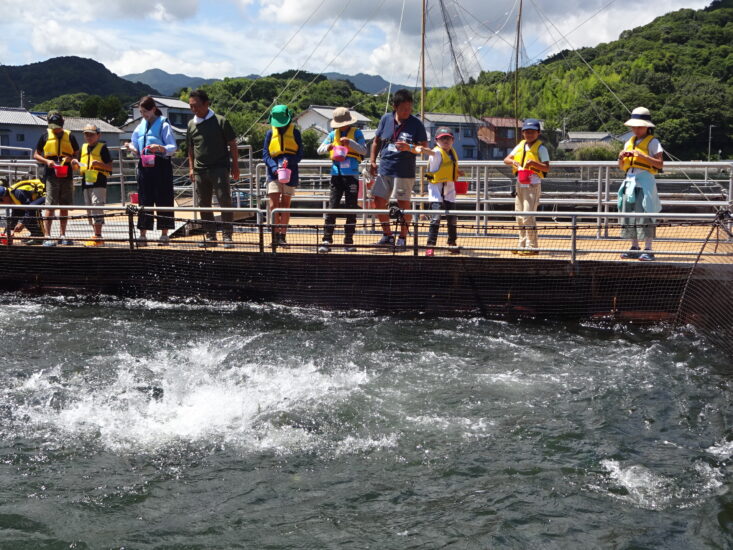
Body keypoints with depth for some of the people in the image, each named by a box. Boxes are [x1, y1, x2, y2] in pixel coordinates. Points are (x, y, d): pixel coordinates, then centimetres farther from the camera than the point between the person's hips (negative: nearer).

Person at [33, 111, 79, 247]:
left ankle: (62, 236, 15)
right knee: (50, 206, -7)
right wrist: (46, 161, -8)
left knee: (65, 206, 7)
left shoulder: (69, 137, 7)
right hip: (51, 175, -2)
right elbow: (36, 155, 10)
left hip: (67, 175, 2)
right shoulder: (45, 136, 5)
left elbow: (77, 154, 14)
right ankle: (47, 237, -6)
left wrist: (71, 158, -8)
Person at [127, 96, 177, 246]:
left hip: (161, 167, -5)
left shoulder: (163, 125, -2)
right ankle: (143, 235, 8)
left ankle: (164, 234, 5)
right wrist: (131, 148, 0)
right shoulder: (140, 127, 16)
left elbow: (173, 147, -8)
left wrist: (161, 148, -26)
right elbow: (136, 147, 22)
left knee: (163, 200, -2)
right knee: (144, 201, 5)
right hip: (144, 166, 5)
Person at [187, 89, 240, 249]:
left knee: (225, 201, -9)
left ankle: (227, 235, -3)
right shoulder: (191, 125, 10)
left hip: (219, 168, -5)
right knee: (203, 205, 6)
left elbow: (232, 145, 0)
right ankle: (210, 236, 15)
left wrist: (235, 166, -3)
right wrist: (191, 168, 12)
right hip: (200, 171, 5)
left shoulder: (220, 121, -4)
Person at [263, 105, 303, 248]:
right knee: (274, 205, -9)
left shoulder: (295, 133, 5)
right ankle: (276, 235, -4)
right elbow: (265, 154, 4)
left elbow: (300, 154, 3)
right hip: (274, 172, 0)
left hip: (290, 173, 0)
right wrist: (274, 167, -13)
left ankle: (282, 236, 8)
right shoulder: (270, 133, 7)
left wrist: (289, 161, -17)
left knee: (285, 205, 4)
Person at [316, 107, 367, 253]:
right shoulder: (333, 134, 12)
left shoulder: (356, 133, 3)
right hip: (336, 174, 2)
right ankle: (327, 240, -3)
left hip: (351, 174, -2)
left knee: (351, 209, 1)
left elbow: (364, 150, -6)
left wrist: (350, 142, -18)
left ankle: (348, 241, 7)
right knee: (332, 207, -3)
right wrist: (328, 147, -11)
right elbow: (319, 150, 11)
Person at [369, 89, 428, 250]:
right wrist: (372, 161, 8)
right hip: (384, 169, 4)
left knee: (403, 204, 1)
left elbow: (424, 147, -5)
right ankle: (387, 235, 20)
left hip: (404, 172, -4)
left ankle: (402, 238, 15)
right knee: (378, 201, 5)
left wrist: (409, 148, -23)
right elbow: (377, 142, 15)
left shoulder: (416, 124, -6)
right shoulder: (386, 119, 4)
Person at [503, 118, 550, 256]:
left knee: (528, 216, -13)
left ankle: (532, 246, -9)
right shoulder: (520, 146, 13)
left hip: (533, 185, -7)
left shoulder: (540, 148, -5)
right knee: (519, 217, 10)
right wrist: (513, 162, -13)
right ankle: (522, 245, 19)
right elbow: (506, 160, 9)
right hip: (520, 184, 7)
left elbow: (547, 168, -12)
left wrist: (533, 163, -27)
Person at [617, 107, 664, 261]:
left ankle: (648, 249, -7)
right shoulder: (629, 142, 17)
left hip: (645, 180, -7)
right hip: (630, 180, 7)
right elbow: (621, 167, 20)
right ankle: (634, 248, 14)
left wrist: (642, 156, -21)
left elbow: (660, 164, -12)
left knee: (645, 214, -10)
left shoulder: (652, 142, -1)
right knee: (629, 213, 6)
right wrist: (621, 157, -2)